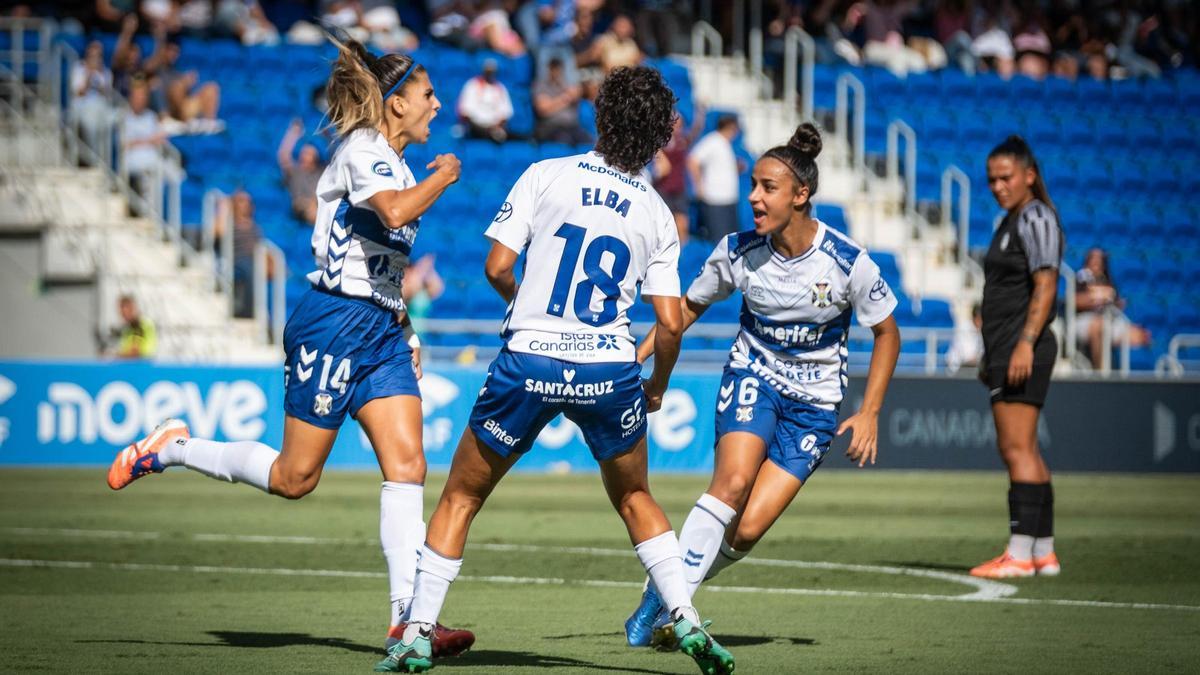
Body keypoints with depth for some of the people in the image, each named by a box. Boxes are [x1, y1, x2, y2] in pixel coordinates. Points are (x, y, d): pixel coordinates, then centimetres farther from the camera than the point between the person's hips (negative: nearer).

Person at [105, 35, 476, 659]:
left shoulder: (396, 164, 18)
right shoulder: (363, 150, -10)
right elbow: (393, 212, -31)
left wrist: (402, 326, 24)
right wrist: (444, 177, -15)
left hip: (381, 332, 9)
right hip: (334, 324, -9)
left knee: (407, 468, -5)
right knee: (294, 478, -4)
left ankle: (408, 617, -8)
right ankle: (171, 450, 16)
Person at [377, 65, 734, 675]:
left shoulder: (546, 176, 1)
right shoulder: (657, 214, 8)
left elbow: (497, 267, -3)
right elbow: (669, 323, 5)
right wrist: (658, 387, 24)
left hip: (528, 362, -2)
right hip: (610, 371, 2)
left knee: (460, 498, 12)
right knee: (635, 498, 25)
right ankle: (685, 621, 14)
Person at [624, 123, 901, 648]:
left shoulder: (847, 263, -16)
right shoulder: (739, 251, -10)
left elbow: (887, 333, -1)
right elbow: (689, 306, 8)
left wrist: (869, 413, -5)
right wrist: (636, 357, -3)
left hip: (814, 402, -1)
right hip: (754, 375, 1)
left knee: (748, 530, -13)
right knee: (733, 482, -29)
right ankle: (666, 594, -21)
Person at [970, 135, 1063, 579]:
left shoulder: (1036, 218, -10)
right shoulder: (1011, 222, 19)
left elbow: (1045, 286, -18)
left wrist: (1025, 344, -25)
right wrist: (991, 355, 23)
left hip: (1023, 349, -10)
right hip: (1006, 350, 10)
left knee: (1016, 448, -12)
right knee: (1023, 450, 10)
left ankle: (1019, 554, -15)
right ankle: (1044, 553, 13)